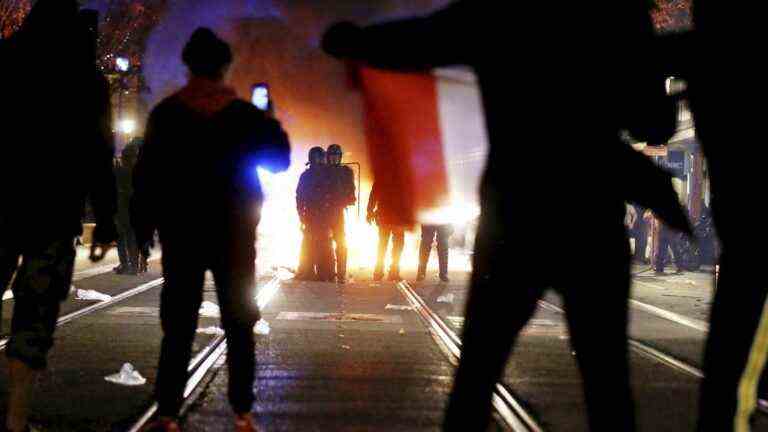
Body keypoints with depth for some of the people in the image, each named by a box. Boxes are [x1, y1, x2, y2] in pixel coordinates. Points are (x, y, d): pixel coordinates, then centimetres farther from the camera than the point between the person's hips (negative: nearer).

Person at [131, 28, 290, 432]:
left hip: (181, 232, 0)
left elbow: (146, 174, -4)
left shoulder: (165, 114, -1)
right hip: (234, 233, 0)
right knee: (239, 327, 9)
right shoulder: (244, 114, -1)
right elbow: (279, 159, 7)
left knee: (178, 328, 2)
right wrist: (270, 125, 20)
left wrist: (143, 225, 1)